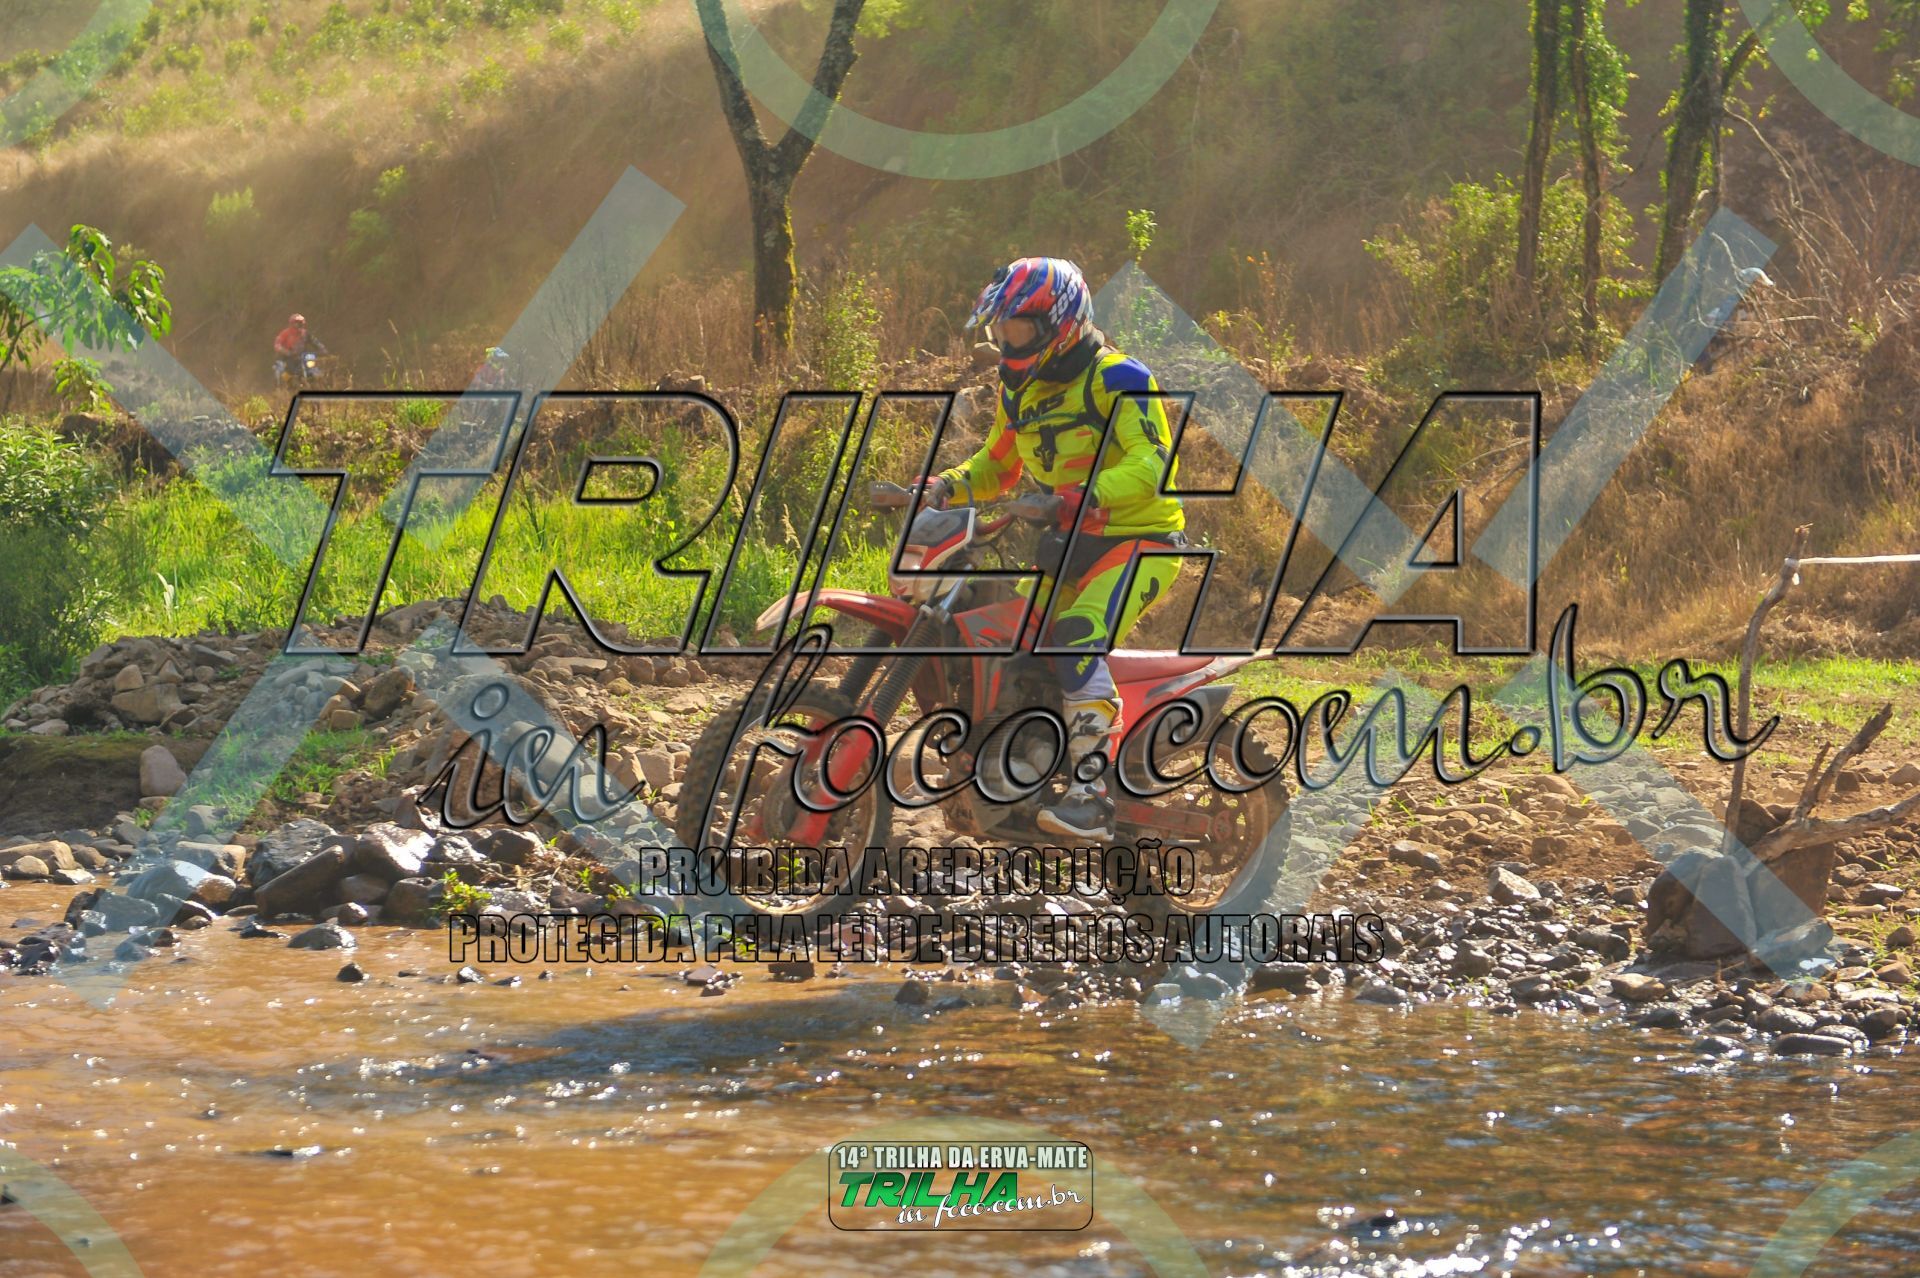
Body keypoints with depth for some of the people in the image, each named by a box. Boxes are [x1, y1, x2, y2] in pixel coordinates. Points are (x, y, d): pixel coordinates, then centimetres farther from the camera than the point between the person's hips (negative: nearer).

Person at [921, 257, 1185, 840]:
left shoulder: (1117, 379, -15)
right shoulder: (1020, 390, 11)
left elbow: (1153, 464, -27)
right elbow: (999, 464, 23)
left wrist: (1088, 496, -43)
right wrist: (948, 485, 2)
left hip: (1137, 538, -9)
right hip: (1069, 545, 9)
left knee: (1080, 640, -31)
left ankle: (1090, 795, -38)